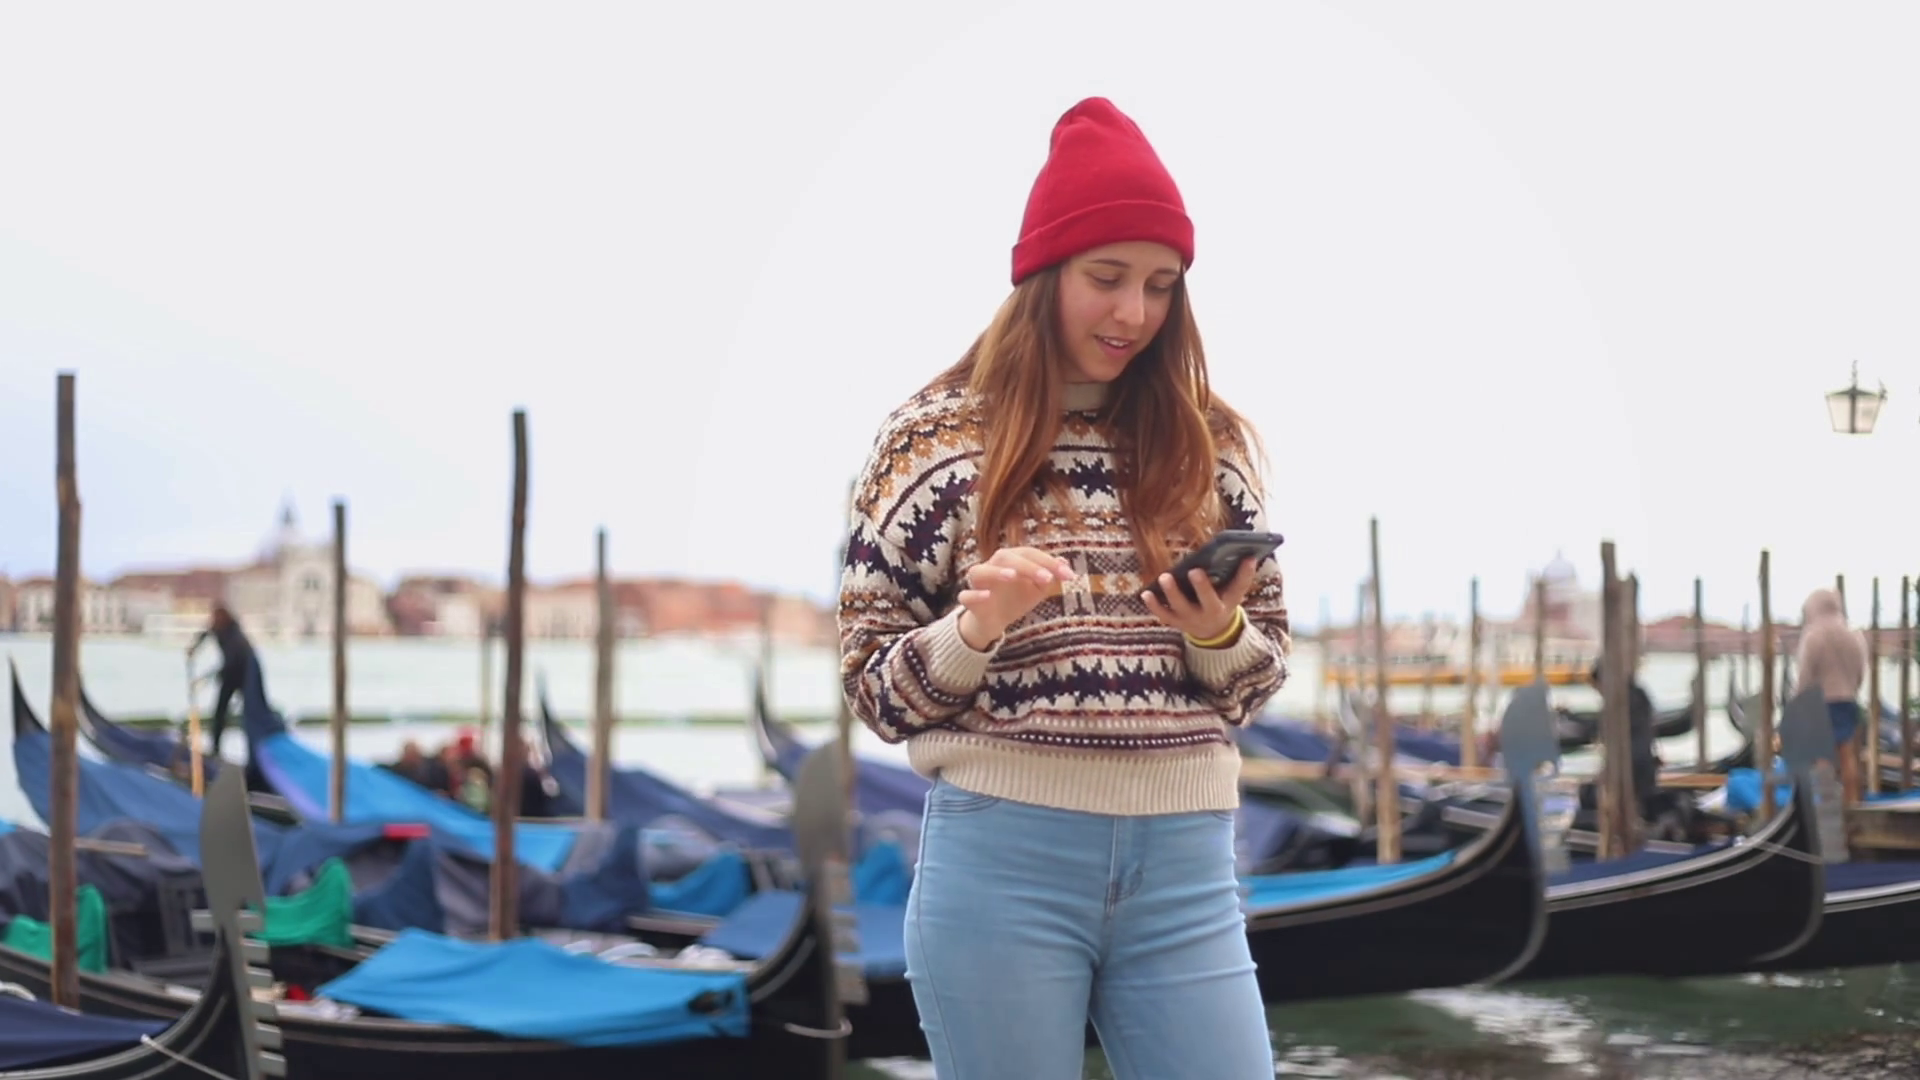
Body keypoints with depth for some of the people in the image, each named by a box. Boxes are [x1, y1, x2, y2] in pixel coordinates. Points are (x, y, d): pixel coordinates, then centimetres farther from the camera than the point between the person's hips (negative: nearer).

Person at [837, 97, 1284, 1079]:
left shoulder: (1206, 443, 10)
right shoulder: (939, 437, 1)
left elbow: (1264, 672, 14)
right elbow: (875, 687, 2)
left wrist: (1219, 633, -8)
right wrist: (977, 625, -17)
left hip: (1184, 860, 3)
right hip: (1002, 858, -3)